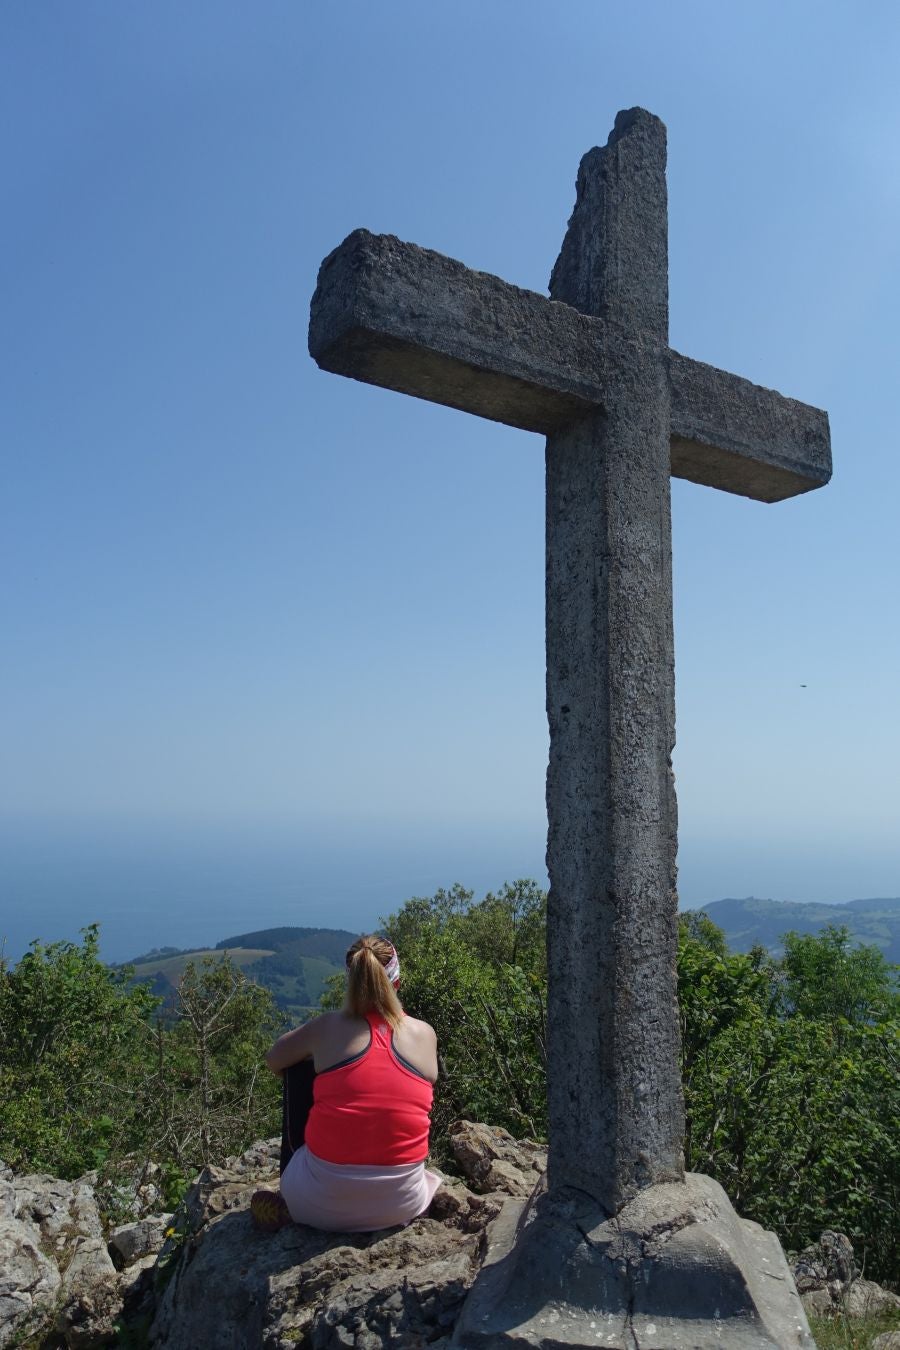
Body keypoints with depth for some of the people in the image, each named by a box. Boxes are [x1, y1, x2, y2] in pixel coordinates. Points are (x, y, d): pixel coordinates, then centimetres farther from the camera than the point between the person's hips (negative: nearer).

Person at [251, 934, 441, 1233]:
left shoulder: (328, 1027, -7)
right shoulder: (425, 1034, -3)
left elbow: (274, 1060, 12)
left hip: (323, 1203, -2)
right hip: (400, 1205, 3)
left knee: (298, 1068, 19)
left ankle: (290, 1203, 23)